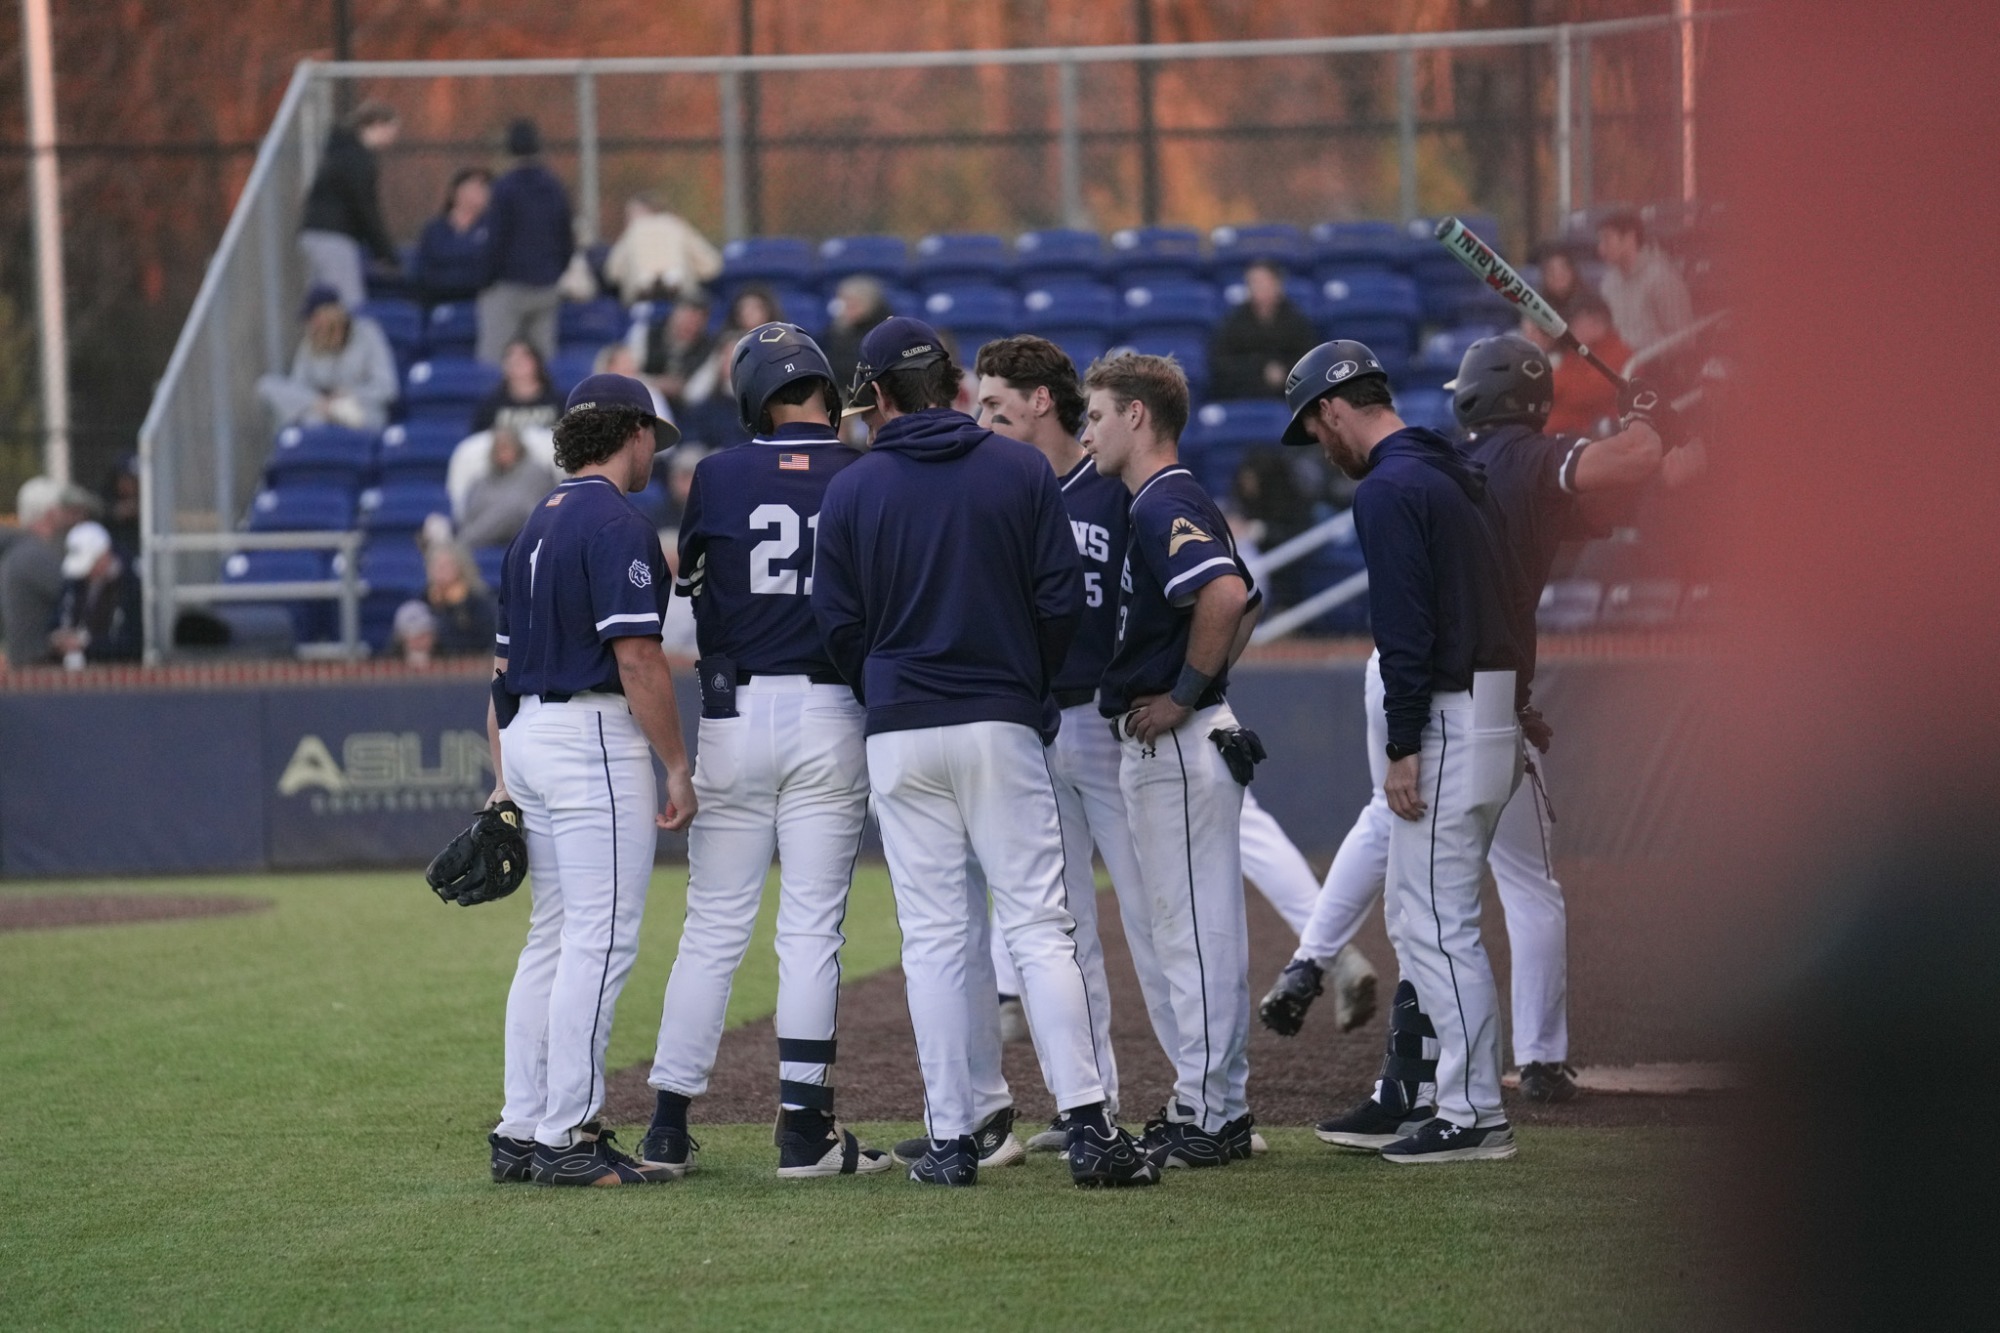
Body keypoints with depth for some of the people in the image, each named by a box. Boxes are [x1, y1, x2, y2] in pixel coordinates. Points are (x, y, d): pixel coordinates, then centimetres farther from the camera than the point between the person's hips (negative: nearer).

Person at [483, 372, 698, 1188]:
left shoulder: (536, 529, 17)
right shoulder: (617, 526, -11)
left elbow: (504, 668, 19)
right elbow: (637, 659, -17)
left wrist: (504, 784, 21)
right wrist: (679, 769, -13)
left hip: (527, 737, 9)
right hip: (595, 736, -9)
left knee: (554, 938, 13)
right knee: (601, 940, -8)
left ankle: (521, 1134, 12)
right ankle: (566, 1137, -10)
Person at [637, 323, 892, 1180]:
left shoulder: (718, 478, -2)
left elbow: (689, 582, 10)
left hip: (735, 715, 1)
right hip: (831, 715, -1)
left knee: (713, 928, 7)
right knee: (812, 929, 2)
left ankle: (669, 1125, 8)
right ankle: (803, 1128, -1)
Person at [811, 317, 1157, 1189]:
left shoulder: (852, 490, 1)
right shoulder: (1022, 471, 1)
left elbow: (838, 626, 3)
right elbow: (1061, 601, 0)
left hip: (901, 737, 0)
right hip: (1003, 726, 0)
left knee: (935, 938, 4)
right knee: (1038, 927, -1)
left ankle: (951, 1138, 2)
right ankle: (1087, 1124, -11)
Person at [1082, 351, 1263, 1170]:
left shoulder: (1164, 505, -15)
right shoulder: (1178, 503, 17)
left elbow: (1225, 596, -31)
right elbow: (1245, 603, 28)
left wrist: (1185, 695, -21)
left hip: (1175, 744, -11)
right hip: (1162, 750, 11)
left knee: (1196, 931, -7)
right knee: (1195, 928, 14)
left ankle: (1204, 1119, -5)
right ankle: (1221, 1108, 19)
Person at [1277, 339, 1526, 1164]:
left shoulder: (1387, 490, -14)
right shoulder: (1460, 476, 16)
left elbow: (1406, 629, -20)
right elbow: (1506, 599, 18)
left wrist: (1403, 748, -18)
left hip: (1444, 722, -10)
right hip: (1494, 715, 10)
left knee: (1440, 922, -6)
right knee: (1421, 918, 17)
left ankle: (1472, 1114, -5)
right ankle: (1409, 1097, 24)